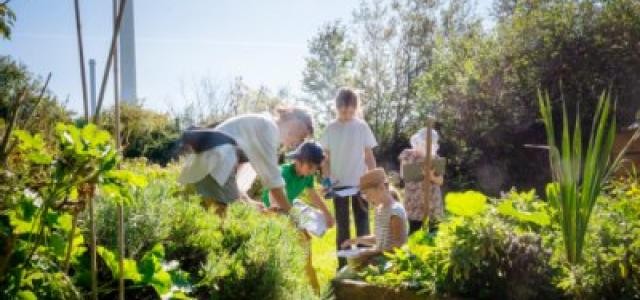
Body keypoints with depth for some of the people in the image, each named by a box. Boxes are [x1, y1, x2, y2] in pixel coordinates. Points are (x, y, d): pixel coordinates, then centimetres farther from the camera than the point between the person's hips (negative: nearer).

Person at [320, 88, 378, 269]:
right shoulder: (331, 128, 0)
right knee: (342, 227, 7)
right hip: (338, 184, 1)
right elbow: (326, 158, 5)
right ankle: (343, 266, 14)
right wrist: (326, 179, -8)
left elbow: (369, 156, 3)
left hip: (360, 183, 0)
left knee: (362, 225, 4)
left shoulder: (362, 127, -1)